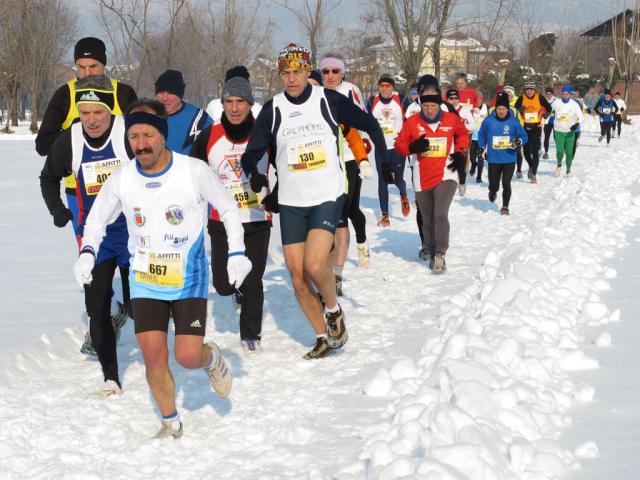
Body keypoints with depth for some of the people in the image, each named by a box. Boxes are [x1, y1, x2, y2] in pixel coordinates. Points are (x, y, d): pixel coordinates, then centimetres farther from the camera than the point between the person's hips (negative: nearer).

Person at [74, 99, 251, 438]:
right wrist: (87, 252, -8)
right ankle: (171, 424, 18)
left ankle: (212, 360, 28)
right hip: (145, 280, 2)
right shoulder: (121, 179, -8)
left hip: (189, 279, -2)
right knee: (153, 356, -4)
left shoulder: (195, 171, -15)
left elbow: (228, 208, 0)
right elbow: (97, 219, 9)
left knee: (188, 356, -9)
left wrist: (237, 253, -6)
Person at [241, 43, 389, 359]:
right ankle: (323, 337, 20)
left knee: (314, 265, -22)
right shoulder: (273, 109, 0)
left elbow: (368, 124, 8)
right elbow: (252, 152, 0)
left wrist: (384, 160, 4)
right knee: (298, 279, 3)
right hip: (291, 202, 3)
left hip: (328, 196, -3)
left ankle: (333, 309, 8)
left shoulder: (328, 100, -4)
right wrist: (254, 173, -21)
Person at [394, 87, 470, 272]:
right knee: (428, 221, 12)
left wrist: (460, 153, 6)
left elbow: (463, 134, 20)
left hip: (446, 175, -2)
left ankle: (440, 253, -19)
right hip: (422, 178, 2)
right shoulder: (412, 122, -3)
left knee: (440, 215, -21)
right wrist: (413, 147, -16)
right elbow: (400, 144, 4)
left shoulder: (452, 120, -1)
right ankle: (433, 254, 26)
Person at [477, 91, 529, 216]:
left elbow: (524, 136, 3)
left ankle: (505, 206, 15)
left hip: (509, 159, -1)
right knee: (494, 184, 5)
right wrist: (482, 148, 7)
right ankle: (493, 192, 43)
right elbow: (481, 134, 14)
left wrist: (519, 142, -17)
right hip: (493, 159, 1)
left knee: (506, 183, -5)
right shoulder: (489, 121, -3)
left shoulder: (514, 121, -6)